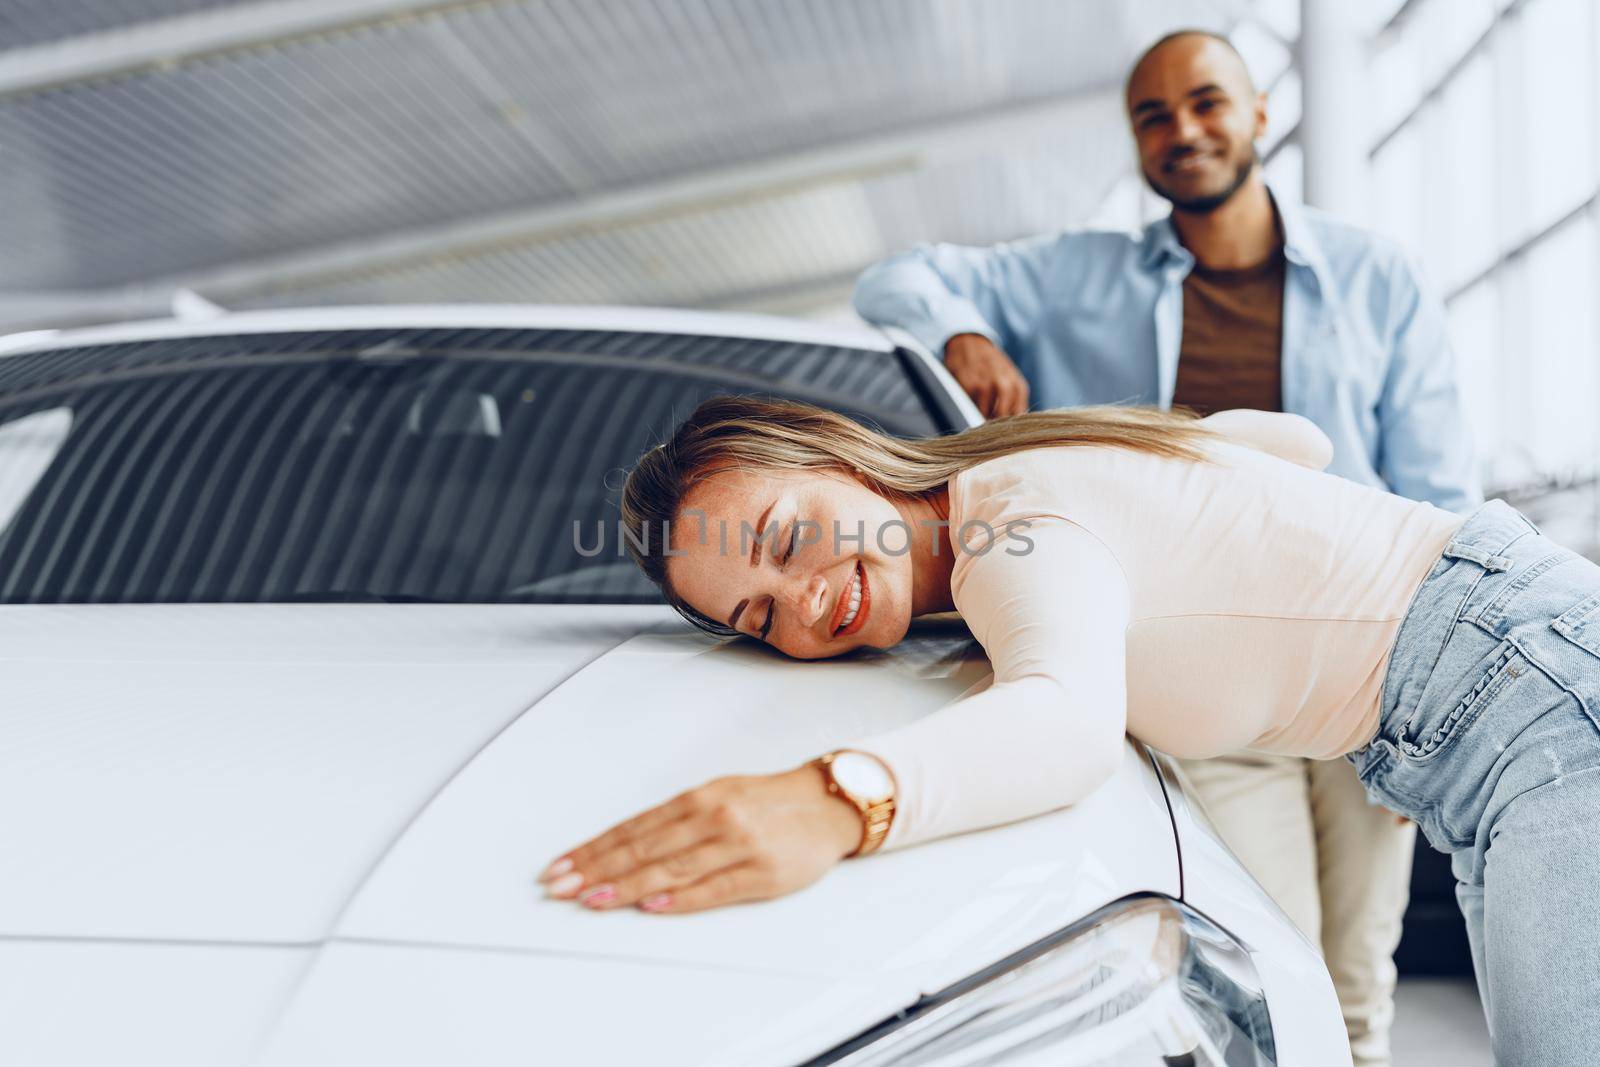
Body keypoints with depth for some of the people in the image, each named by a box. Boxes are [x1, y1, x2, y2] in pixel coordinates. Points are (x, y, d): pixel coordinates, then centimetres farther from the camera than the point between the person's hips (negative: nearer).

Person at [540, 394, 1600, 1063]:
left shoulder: (1020, 515, -18)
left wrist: (840, 799, -56)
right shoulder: (1054, 467, 10)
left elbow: (1074, 719, -41)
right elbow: (1302, 438, 20)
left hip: (1515, 668, -10)